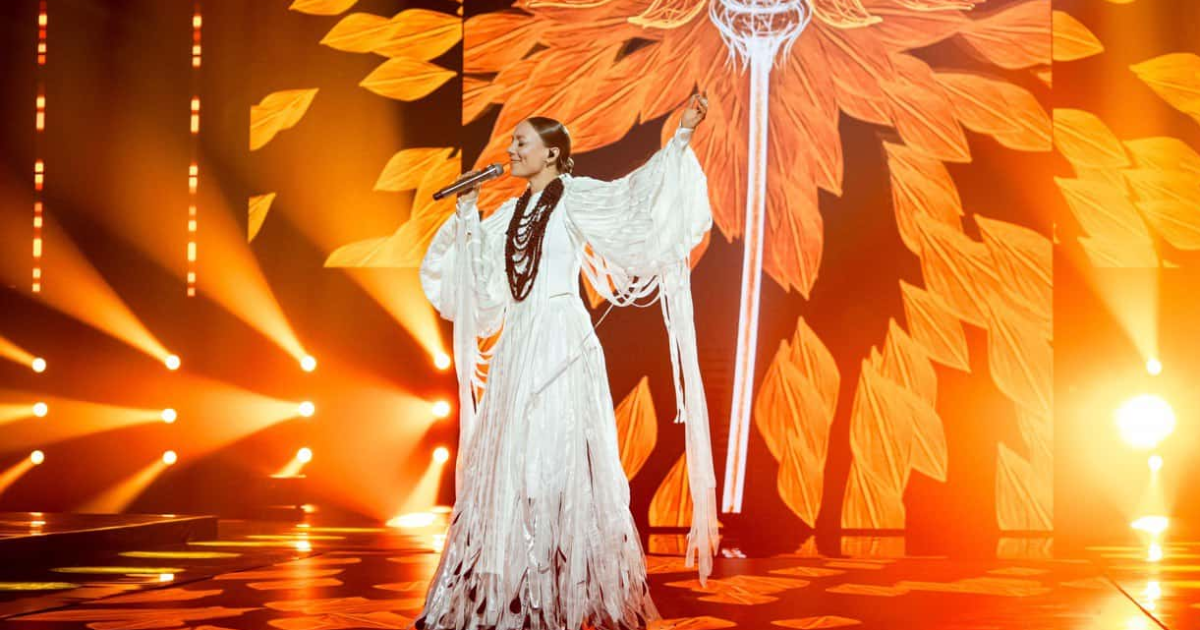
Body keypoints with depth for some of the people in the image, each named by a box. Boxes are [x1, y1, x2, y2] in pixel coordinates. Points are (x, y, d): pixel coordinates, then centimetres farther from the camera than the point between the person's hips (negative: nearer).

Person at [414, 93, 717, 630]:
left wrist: (680, 140, -24)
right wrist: (467, 213, 14)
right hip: (516, 346, 7)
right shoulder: (512, 213, 17)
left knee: (559, 458, -6)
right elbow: (480, 276, 19)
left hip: (561, 343, -7)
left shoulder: (574, 197, -2)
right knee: (511, 463, 6)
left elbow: (632, 194, -17)